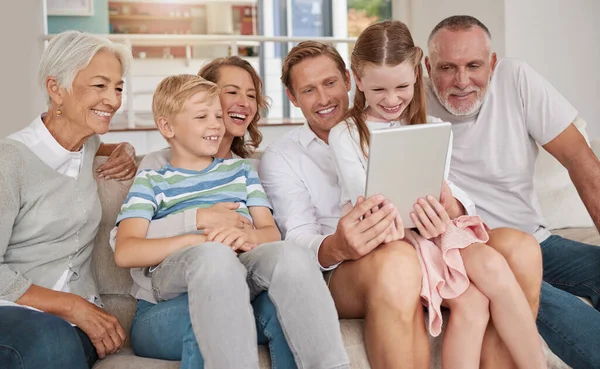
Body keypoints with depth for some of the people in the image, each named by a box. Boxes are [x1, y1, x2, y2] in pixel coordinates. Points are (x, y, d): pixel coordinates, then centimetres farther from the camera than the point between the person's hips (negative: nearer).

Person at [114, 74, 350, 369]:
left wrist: (249, 237, -10)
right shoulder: (150, 182, 17)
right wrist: (200, 240, -14)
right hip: (176, 271, -3)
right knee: (213, 254, -39)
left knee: (290, 254, -33)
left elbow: (271, 232, 17)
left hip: (241, 269, 3)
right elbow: (125, 252, 0)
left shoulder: (240, 170, 28)